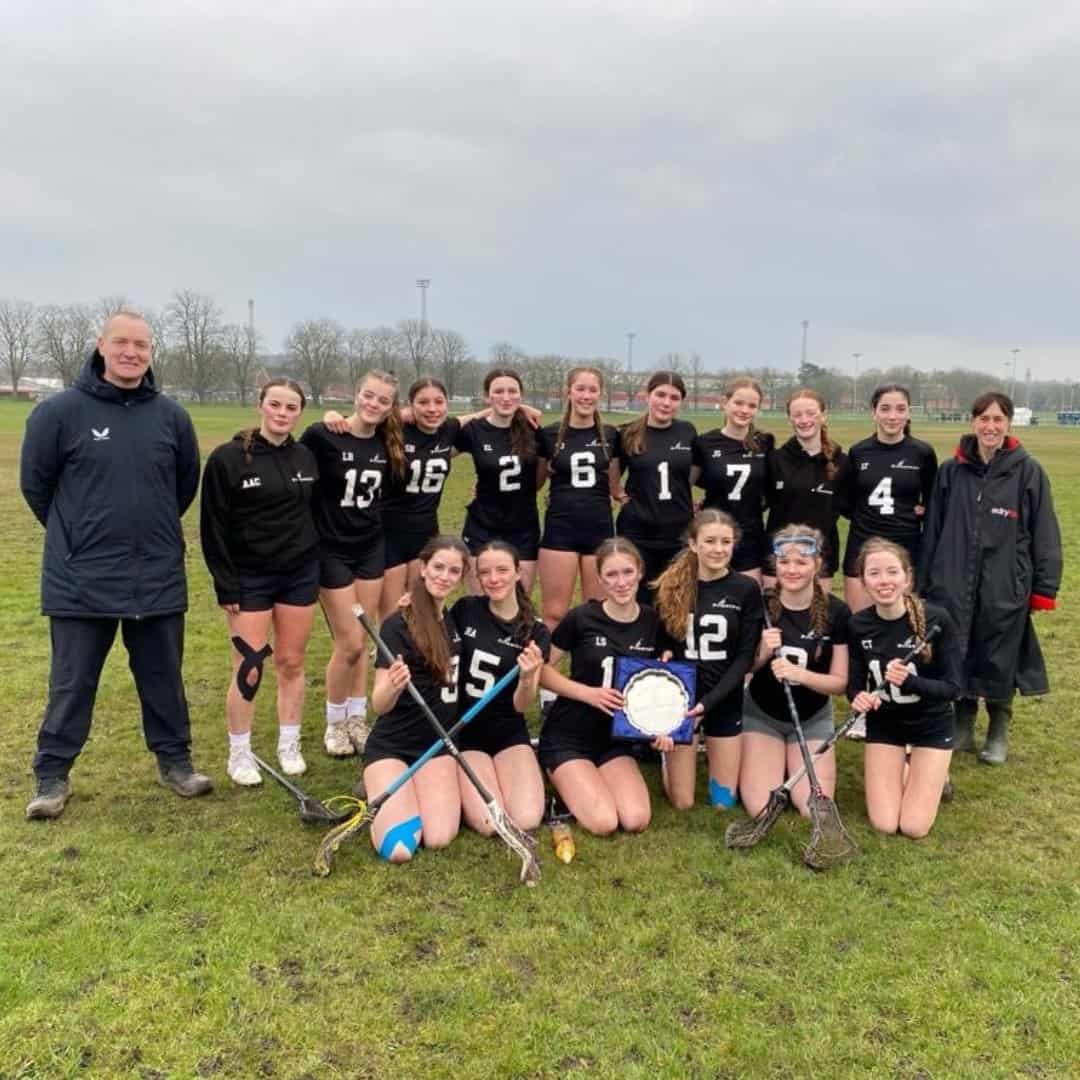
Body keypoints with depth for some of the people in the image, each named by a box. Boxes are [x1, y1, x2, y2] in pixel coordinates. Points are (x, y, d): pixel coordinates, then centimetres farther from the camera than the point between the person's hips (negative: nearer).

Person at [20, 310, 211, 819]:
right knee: (72, 684, 8)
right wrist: (76, 535, 10)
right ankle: (52, 776, 23)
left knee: (164, 679, 13)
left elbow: (186, 484, 15)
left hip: (159, 578, 3)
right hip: (81, 580, -2)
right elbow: (35, 483, 2)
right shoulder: (60, 411, -8)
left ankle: (175, 760, 29)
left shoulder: (172, 416, 1)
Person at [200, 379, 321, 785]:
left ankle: (289, 747, 23)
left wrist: (317, 566, 10)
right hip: (249, 578, -4)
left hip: (300, 575, 4)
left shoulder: (307, 457, 5)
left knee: (292, 664, 10)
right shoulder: (228, 459, -9)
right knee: (248, 671, -1)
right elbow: (214, 528, -9)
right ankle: (239, 755, 16)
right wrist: (226, 587, -11)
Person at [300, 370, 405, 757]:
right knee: (350, 643, -2)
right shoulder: (322, 436, -17)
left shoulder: (388, 443, 0)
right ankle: (334, 724, 18)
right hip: (332, 550, -5)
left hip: (371, 548, 5)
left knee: (362, 641, 10)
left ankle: (357, 719, 24)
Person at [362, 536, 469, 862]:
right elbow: (379, 706, -19)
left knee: (439, 839, -19)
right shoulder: (397, 626, -16)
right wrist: (393, 686, -41)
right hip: (391, 746, -4)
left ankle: (418, 792, 15)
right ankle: (379, 794, 12)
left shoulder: (455, 621, 4)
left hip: (438, 744, 4)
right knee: (398, 849, -21)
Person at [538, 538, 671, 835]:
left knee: (637, 821, -17)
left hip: (616, 737, 4)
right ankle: (563, 781, 10)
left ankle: (592, 782, 13)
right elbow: (542, 670, -7)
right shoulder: (582, 618, -14)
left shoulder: (653, 623, -2)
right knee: (604, 823, -21)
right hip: (567, 736, -4)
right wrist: (588, 693, -19)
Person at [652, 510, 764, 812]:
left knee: (723, 802, 6)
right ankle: (669, 756, 33)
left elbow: (745, 657, -9)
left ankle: (713, 752, 36)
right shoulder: (671, 587, -5)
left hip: (725, 700, 0)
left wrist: (708, 701, -19)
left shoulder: (746, 589, -7)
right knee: (682, 803, 3)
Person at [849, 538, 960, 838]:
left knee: (914, 827, -6)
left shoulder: (936, 620, -23)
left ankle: (935, 773, 25)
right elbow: (855, 684, -5)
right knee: (884, 824, -3)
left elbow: (952, 687, -19)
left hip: (931, 724, -2)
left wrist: (909, 681, -37)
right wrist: (859, 698, -29)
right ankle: (905, 769, 27)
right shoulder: (858, 625, -15)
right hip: (884, 723, 2)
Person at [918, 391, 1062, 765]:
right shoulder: (951, 471, 4)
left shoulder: (1028, 471, -4)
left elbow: (1045, 534, -1)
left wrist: (1045, 588, -3)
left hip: (1006, 587, -2)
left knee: (999, 663, 9)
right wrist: (923, 583, 9)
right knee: (956, 660, 9)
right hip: (953, 584, 2)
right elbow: (932, 531, 9)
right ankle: (962, 728, 29)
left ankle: (999, 734, 30)